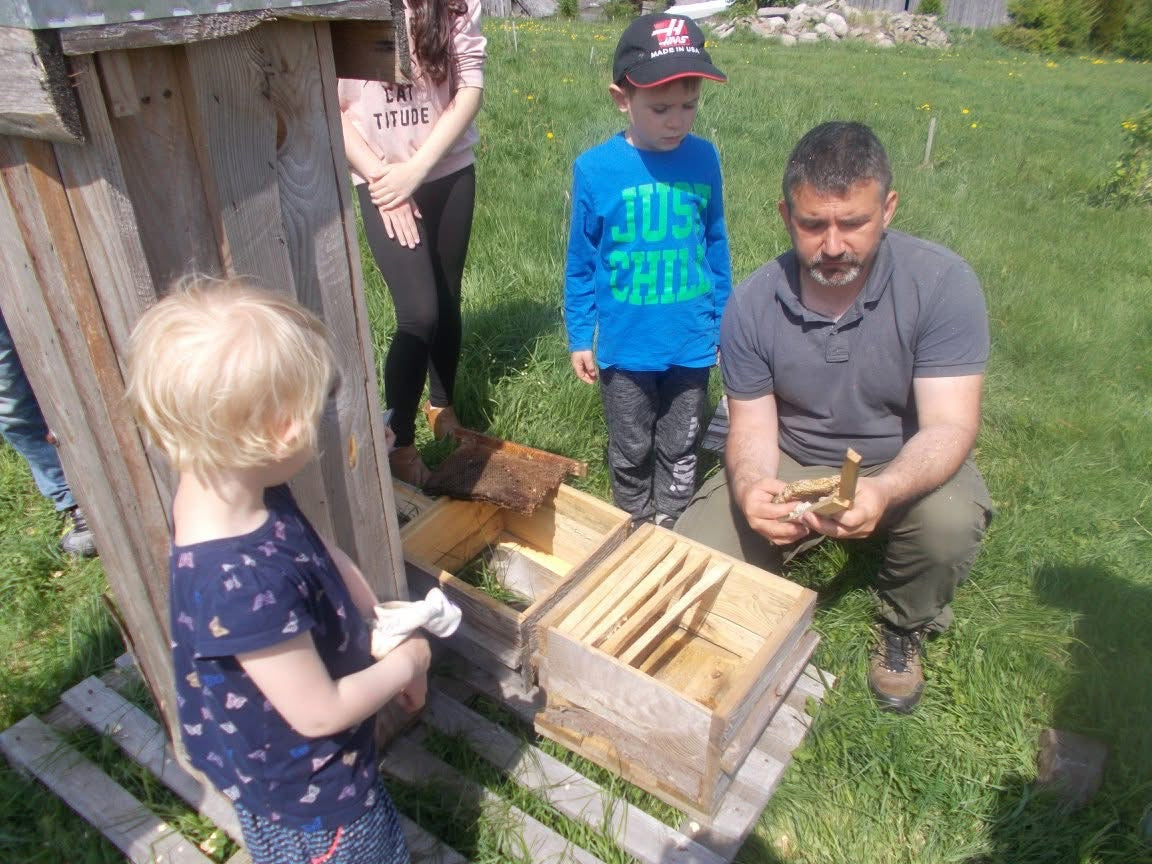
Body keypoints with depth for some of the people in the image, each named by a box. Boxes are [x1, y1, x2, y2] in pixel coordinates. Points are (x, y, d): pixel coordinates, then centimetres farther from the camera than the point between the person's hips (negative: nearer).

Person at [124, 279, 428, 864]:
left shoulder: (236, 492, -16)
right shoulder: (243, 583, -42)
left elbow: (320, 551, 2)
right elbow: (319, 712, -30)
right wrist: (403, 664, -14)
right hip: (306, 793, -7)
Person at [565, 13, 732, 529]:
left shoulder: (704, 159, -7)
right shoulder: (595, 169, -14)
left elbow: (716, 244, 4)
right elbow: (580, 261, -4)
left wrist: (725, 322, 9)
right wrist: (579, 337, 0)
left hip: (692, 341, 2)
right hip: (625, 344, -1)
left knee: (679, 448, 18)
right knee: (630, 451, 18)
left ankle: (672, 532, 40)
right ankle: (636, 532, 41)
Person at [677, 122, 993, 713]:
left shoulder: (942, 283, -21)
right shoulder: (752, 304, -14)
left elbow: (949, 425, -25)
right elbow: (752, 425, -10)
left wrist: (883, 491, -46)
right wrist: (749, 486, -34)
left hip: (903, 467, 0)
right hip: (791, 464, 1)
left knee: (950, 522, -33)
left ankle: (903, 626, 3)